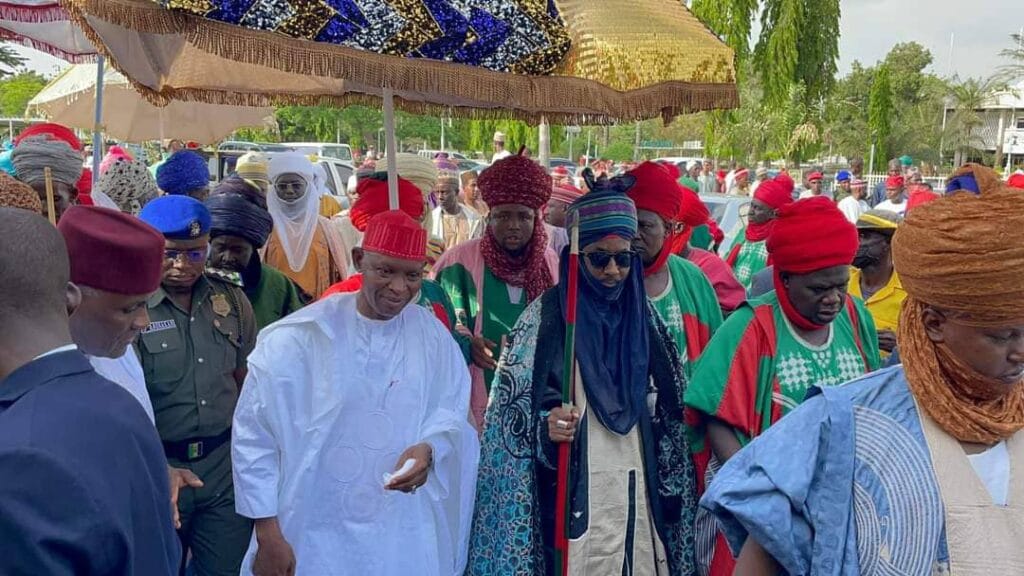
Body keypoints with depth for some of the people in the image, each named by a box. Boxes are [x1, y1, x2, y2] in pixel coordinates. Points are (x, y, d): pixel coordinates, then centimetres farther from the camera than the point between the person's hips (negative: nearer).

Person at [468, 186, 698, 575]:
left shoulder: (643, 316, 7)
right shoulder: (546, 317, -7)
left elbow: (666, 413, 13)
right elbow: (513, 413, -8)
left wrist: (671, 486, 10)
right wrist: (546, 428, -27)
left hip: (639, 494, 4)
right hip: (574, 496, -4)